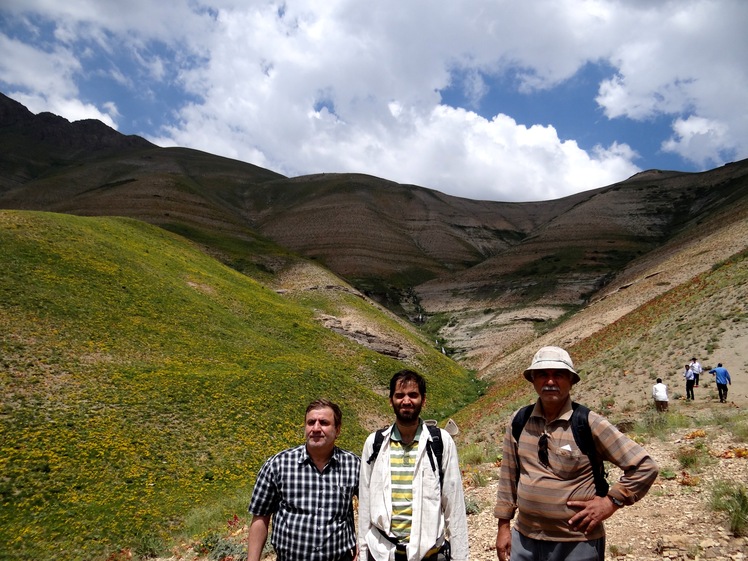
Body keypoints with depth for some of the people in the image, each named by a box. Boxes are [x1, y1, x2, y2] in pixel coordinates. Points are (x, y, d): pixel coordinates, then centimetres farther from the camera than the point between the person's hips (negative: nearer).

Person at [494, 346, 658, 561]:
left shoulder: (589, 423, -13)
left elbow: (645, 467, -9)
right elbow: (509, 476, 6)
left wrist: (611, 502, -11)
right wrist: (503, 525, 7)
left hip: (577, 543, -3)